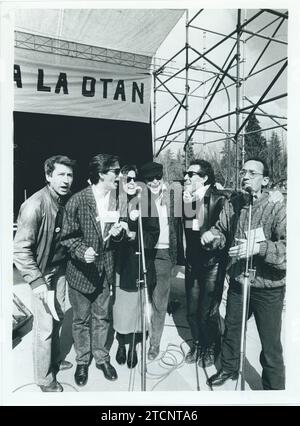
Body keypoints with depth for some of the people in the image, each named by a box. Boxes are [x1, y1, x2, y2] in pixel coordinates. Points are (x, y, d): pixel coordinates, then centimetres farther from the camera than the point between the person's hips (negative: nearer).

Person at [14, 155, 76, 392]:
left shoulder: (68, 201, -4)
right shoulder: (35, 205, -23)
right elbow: (20, 249, -21)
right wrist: (37, 281, -23)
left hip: (60, 268, 6)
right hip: (42, 272, -6)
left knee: (58, 317, 18)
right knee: (45, 326, 3)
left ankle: (55, 360, 42)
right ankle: (44, 379, 26)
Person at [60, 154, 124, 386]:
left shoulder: (117, 199, -3)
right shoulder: (77, 201, -16)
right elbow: (67, 236, -10)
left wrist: (118, 233, -15)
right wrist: (82, 251, -27)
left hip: (105, 270, 3)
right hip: (81, 270, -3)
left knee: (102, 317, 18)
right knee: (82, 319, 15)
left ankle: (102, 357, 39)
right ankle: (82, 361, 37)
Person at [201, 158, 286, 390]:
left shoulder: (277, 209, -18)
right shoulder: (232, 204, -3)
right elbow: (223, 231, 8)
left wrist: (260, 247, -40)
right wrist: (213, 235, -14)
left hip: (268, 288, -4)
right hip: (237, 282, 5)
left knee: (270, 345, 10)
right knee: (231, 330, 23)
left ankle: (273, 387, 38)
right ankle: (229, 368, 51)